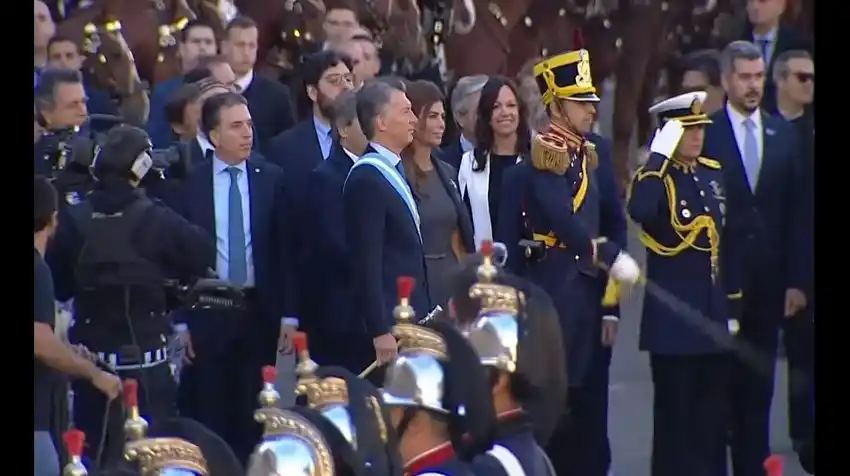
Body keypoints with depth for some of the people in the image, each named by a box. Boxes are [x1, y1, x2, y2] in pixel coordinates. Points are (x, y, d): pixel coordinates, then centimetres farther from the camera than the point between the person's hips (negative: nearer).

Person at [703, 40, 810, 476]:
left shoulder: (783, 134, 7)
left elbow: (798, 211, 7)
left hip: (767, 281, 3)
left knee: (757, 383, 6)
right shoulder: (706, 134, -4)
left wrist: (797, 279, 2)